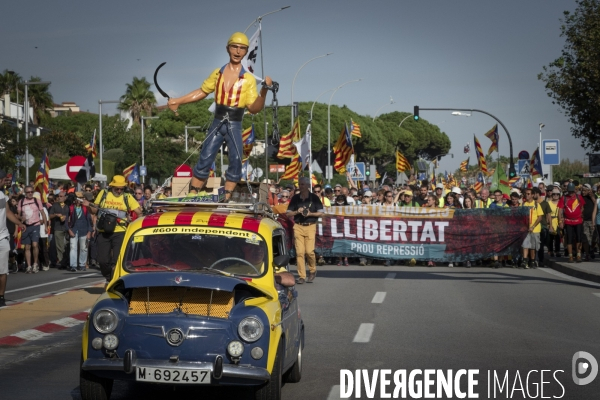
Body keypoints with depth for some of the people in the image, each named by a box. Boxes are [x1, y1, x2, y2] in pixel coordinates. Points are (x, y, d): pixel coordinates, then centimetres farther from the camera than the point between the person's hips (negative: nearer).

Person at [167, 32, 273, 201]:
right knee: (205, 159, -5)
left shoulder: (248, 79, 0)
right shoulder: (218, 73, 7)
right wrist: (178, 101, 16)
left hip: (235, 126, -1)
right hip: (218, 123, 1)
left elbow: (254, 108, -6)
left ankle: (226, 199, 3)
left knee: (236, 161, -8)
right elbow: (202, 91, 19)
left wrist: (264, 90, -21)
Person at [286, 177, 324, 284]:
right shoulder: (295, 198, 9)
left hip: (310, 227, -2)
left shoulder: (314, 198, 4)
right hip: (298, 226, 2)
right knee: (299, 252, -5)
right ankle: (301, 276, 0)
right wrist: (297, 212, -8)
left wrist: (310, 214, -12)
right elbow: (288, 213, 10)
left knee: (309, 251, -10)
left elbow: (321, 213, 4)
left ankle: (313, 270, 17)